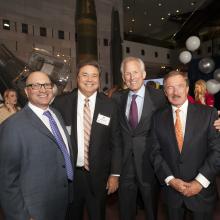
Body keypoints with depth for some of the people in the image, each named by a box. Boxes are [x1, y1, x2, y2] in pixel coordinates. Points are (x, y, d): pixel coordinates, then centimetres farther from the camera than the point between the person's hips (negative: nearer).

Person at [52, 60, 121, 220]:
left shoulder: (110, 106, -5)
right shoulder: (61, 103, -6)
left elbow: (116, 142, -2)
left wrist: (115, 174, -3)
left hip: (98, 175, 0)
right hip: (68, 173, 1)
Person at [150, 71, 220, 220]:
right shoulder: (158, 117, -2)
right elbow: (155, 152, -3)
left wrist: (200, 181, -15)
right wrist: (170, 179, -12)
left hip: (202, 191, -1)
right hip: (171, 190, 2)